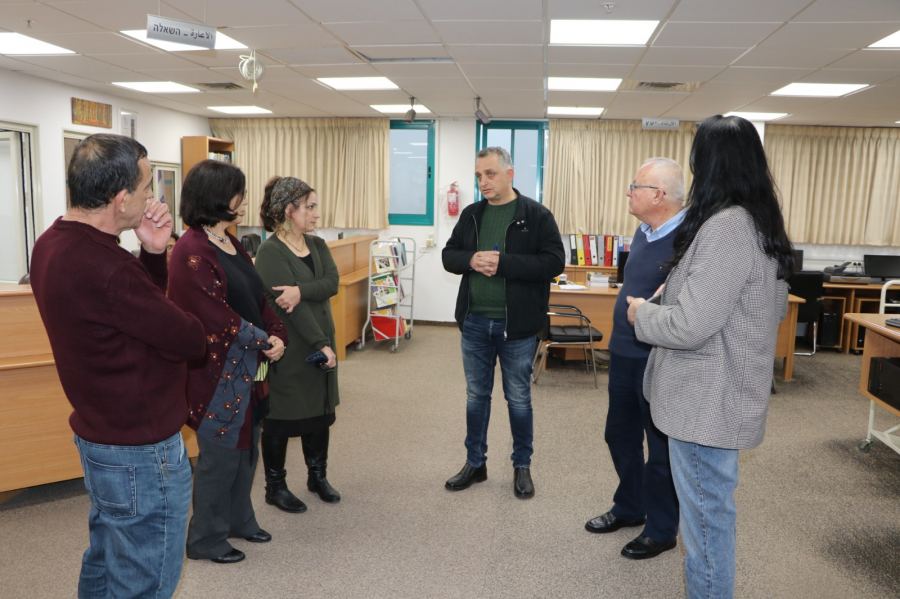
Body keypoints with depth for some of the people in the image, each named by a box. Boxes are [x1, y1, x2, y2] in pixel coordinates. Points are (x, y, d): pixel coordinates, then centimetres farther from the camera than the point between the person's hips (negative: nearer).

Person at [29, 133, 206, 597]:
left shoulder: (54, 243, 2)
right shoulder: (101, 267, -31)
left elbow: (139, 303, 9)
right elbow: (190, 340, -22)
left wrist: (153, 252, -7)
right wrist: (188, 329, -1)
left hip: (99, 435, 10)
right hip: (141, 451, -10)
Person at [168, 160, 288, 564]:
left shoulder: (231, 244, 9)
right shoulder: (192, 253, -19)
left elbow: (257, 296, 10)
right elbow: (217, 317, -22)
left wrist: (276, 336, -6)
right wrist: (264, 341, -12)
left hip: (247, 365, 9)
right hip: (218, 369, -9)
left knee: (246, 445, 19)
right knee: (221, 452, 5)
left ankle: (238, 519, 37)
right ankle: (205, 538, 24)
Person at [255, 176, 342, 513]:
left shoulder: (317, 245, 7)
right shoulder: (270, 252, -16)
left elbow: (332, 283, -9)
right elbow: (290, 307, -21)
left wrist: (300, 290, -27)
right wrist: (321, 344, -21)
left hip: (320, 343, 7)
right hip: (288, 349, -7)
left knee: (320, 411, 16)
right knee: (282, 416, 5)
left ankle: (318, 476, 33)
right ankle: (275, 486, 22)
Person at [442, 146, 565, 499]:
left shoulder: (536, 215, -7)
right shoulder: (471, 214, 7)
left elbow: (554, 262, -15)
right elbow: (449, 256, 9)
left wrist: (504, 263, -23)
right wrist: (470, 260, -15)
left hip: (516, 325, -4)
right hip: (475, 322, 4)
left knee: (518, 399, 10)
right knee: (476, 395, 15)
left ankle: (522, 466, 28)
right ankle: (475, 463, 30)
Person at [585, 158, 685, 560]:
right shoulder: (644, 232, 8)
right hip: (624, 352, 9)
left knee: (661, 447, 8)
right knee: (620, 435, 20)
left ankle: (662, 529, 27)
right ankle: (629, 508, 40)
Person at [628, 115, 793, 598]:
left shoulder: (725, 227, -23)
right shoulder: (761, 225, 8)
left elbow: (688, 326, -27)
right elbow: (773, 310, 19)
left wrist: (641, 313, -7)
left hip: (707, 400, -10)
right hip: (725, 393, 10)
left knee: (705, 513, 5)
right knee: (711, 508, 24)